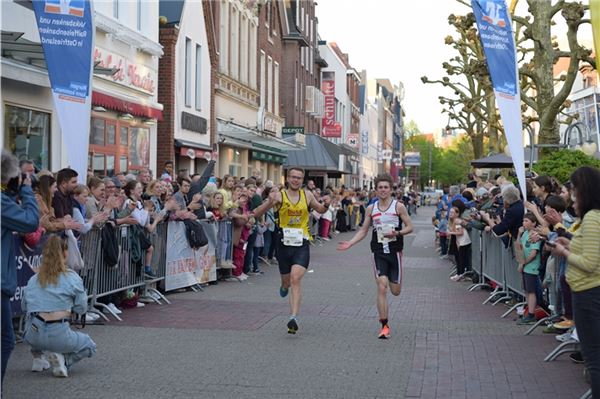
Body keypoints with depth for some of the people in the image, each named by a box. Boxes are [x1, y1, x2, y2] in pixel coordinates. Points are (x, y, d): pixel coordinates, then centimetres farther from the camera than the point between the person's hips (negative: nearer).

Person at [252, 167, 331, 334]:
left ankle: (293, 318, -19)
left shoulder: (307, 195, 2)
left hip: (301, 245, -1)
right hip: (284, 244, 1)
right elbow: (257, 214, -10)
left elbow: (320, 210, 21)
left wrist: (326, 204, -3)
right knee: (286, 280, 17)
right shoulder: (279, 196, -6)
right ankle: (285, 286, 56)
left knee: (296, 279, -17)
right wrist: (269, 202, -28)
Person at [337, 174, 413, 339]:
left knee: (395, 291, 5)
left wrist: (397, 233, -19)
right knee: (381, 288, -11)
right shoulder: (371, 208, 6)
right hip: (378, 252, 1)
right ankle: (384, 326, -4)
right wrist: (350, 243, -1)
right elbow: (363, 230, 12)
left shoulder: (398, 206, -3)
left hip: (394, 251, -1)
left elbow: (409, 227, -1)